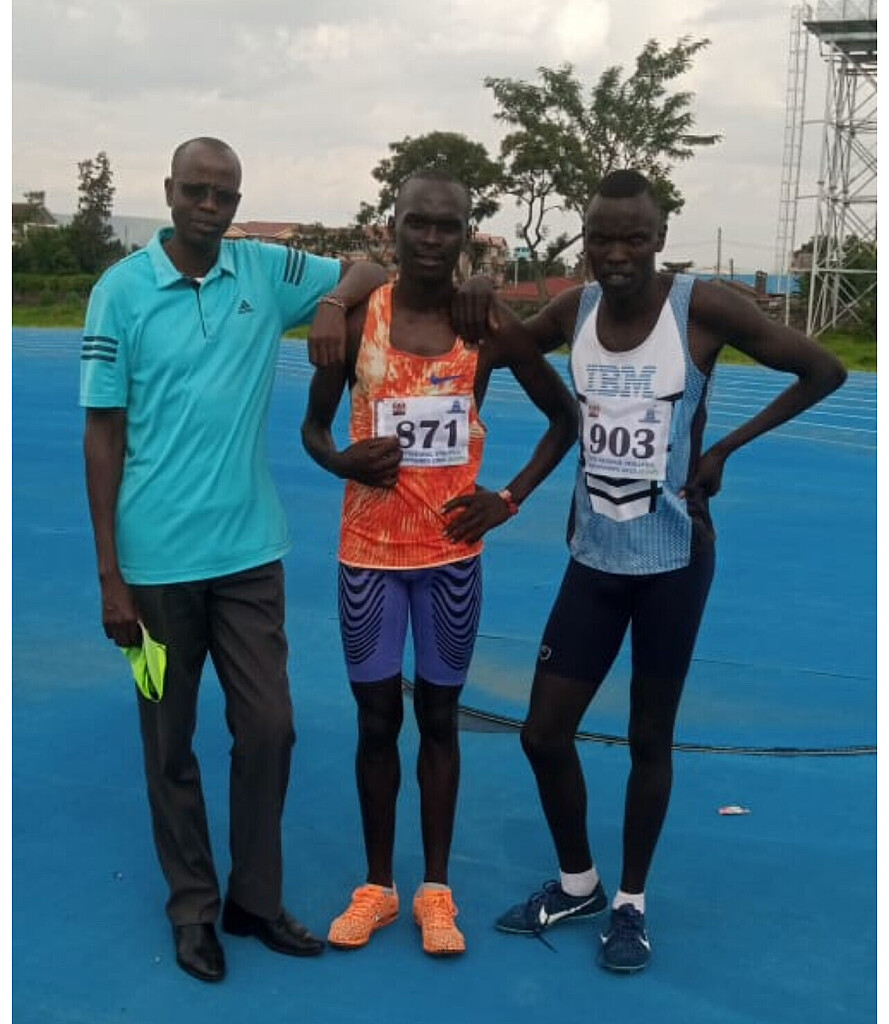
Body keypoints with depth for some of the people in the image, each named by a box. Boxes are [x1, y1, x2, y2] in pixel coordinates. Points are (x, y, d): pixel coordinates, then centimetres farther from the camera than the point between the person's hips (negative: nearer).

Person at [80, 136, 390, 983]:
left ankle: (256, 898, 27)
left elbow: (373, 273, 15)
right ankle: (192, 906, 28)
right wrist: (109, 575, -7)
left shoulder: (267, 270, 1)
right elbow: (104, 435, -5)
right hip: (158, 560, -2)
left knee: (267, 729, 8)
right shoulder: (120, 291, -6)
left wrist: (336, 296, -11)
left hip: (250, 552, 3)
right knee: (171, 742, 10)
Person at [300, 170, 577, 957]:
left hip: (453, 552, 0)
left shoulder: (491, 328, -3)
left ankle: (436, 889, 22)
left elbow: (565, 417, 7)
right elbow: (314, 424, 6)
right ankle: (377, 885, 24)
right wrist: (340, 460, -17)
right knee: (376, 719, 7)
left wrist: (510, 498, -3)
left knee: (439, 717, 9)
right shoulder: (354, 320, -3)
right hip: (370, 552, 0)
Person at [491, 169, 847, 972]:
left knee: (650, 738, 9)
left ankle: (632, 902, 30)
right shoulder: (574, 310, -1)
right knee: (545, 732, 6)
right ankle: (578, 882, 31)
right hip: (593, 557, 4)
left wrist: (725, 449, -9)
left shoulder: (704, 308, -14)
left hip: (673, 559, -4)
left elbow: (825, 371, -7)